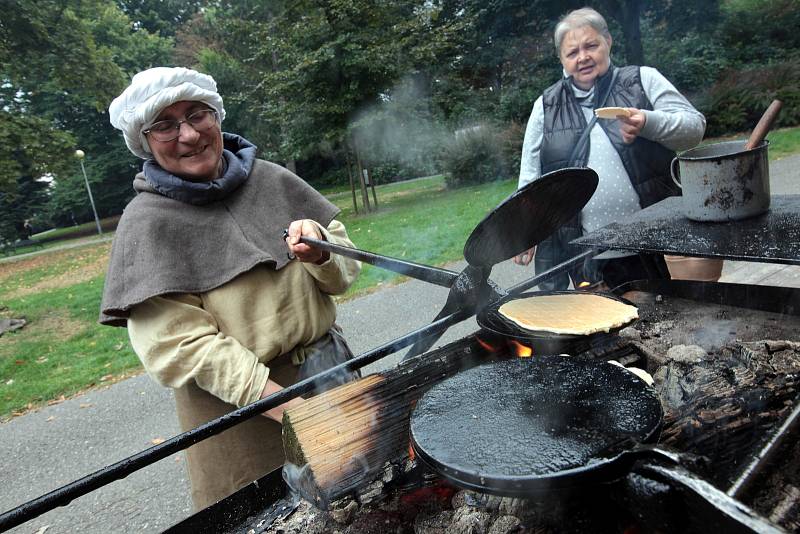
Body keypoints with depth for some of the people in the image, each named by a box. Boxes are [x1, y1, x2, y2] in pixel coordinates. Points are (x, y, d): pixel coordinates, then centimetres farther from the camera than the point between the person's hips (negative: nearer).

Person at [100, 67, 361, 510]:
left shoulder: (270, 180, 2)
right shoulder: (147, 223, -9)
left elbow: (343, 275, 5)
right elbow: (177, 343, -15)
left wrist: (320, 251, -18)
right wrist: (282, 404, -21)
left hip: (330, 370, 4)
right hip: (237, 405, -4)